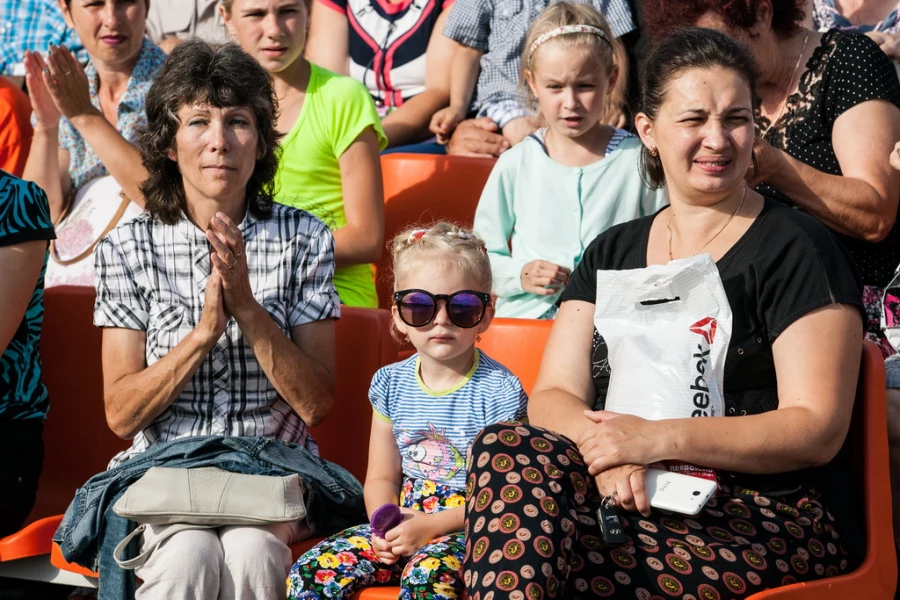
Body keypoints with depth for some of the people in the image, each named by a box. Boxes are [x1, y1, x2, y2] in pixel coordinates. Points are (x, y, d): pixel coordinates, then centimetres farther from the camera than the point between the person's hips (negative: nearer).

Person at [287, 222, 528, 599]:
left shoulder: (498, 391, -8)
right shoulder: (391, 384, 8)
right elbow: (381, 477, 14)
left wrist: (431, 525, -18)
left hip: (470, 529, -5)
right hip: (402, 523, 5)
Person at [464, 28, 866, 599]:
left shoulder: (796, 247, 1)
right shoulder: (612, 252, 17)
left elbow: (817, 430, -8)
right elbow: (553, 395, 8)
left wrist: (657, 439, -19)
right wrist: (604, 448, -17)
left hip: (772, 517, -5)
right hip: (634, 497, 5)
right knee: (508, 450, -29)